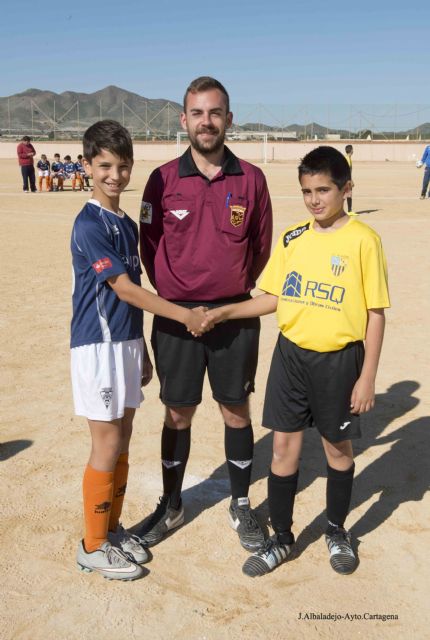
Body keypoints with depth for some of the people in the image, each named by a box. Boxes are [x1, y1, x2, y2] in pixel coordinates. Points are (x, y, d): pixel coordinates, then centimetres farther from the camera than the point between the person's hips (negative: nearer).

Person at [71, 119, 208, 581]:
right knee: (107, 446, 0)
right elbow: (125, 290, -17)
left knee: (122, 442, 14)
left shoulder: (127, 225, 11)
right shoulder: (89, 225, -14)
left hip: (125, 343, 8)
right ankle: (92, 546, 17)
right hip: (98, 346, -8)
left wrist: (141, 350, 17)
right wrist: (183, 315, -13)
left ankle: (112, 529, 30)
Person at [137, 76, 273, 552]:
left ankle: (241, 507, 29)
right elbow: (149, 245, 5)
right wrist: (173, 296, 4)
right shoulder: (164, 179, -3)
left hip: (235, 314, 0)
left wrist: (235, 291, 7)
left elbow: (262, 245, 7)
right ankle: (171, 507, 30)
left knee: (236, 411, 11)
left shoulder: (251, 179, -2)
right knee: (178, 414, 11)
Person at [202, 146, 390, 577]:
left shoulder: (363, 240, -10)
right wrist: (226, 312, -2)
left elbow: (376, 313, -8)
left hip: (339, 359, -3)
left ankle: (337, 532, 37)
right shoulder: (291, 238, 3)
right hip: (291, 354, 4)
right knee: (284, 446, 8)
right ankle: (281, 539, 27)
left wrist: (367, 377, -9)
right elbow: (274, 297, 9)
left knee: (337, 447, 13)